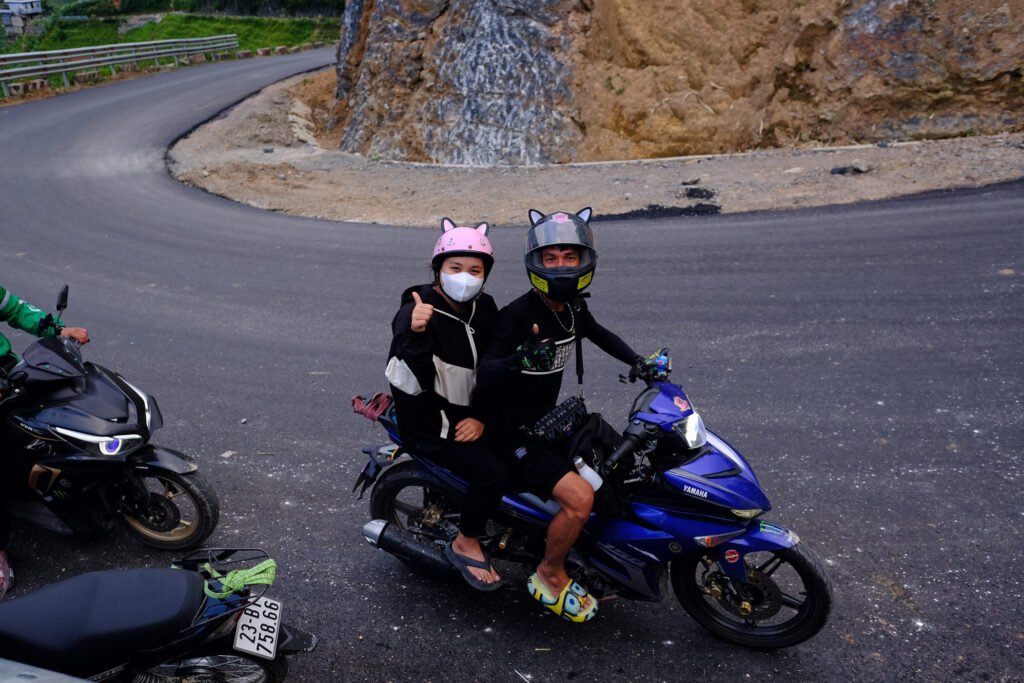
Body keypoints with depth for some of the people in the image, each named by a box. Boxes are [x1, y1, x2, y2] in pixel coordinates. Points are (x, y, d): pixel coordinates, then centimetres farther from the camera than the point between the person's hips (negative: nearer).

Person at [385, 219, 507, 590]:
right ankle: (466, 544, 3)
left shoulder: (485, 308, 1)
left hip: (470, 414, 7)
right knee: (492, 471, -23)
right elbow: (407, 382, -31)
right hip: (430, 423, -7)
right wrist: (415, 334, -46)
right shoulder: (416, 313, -20)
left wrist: (483, 418, -4)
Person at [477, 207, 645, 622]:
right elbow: (484, 377, -29)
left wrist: (638, 362, 12)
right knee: (580, 496, -23)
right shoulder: (517, 315, -23)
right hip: (513, 431, -9)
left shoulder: (572, 306, 1)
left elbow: (598, 334, 22)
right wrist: (519, 359, -48)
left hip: (548, 417, 9)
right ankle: (550, 578, 2)